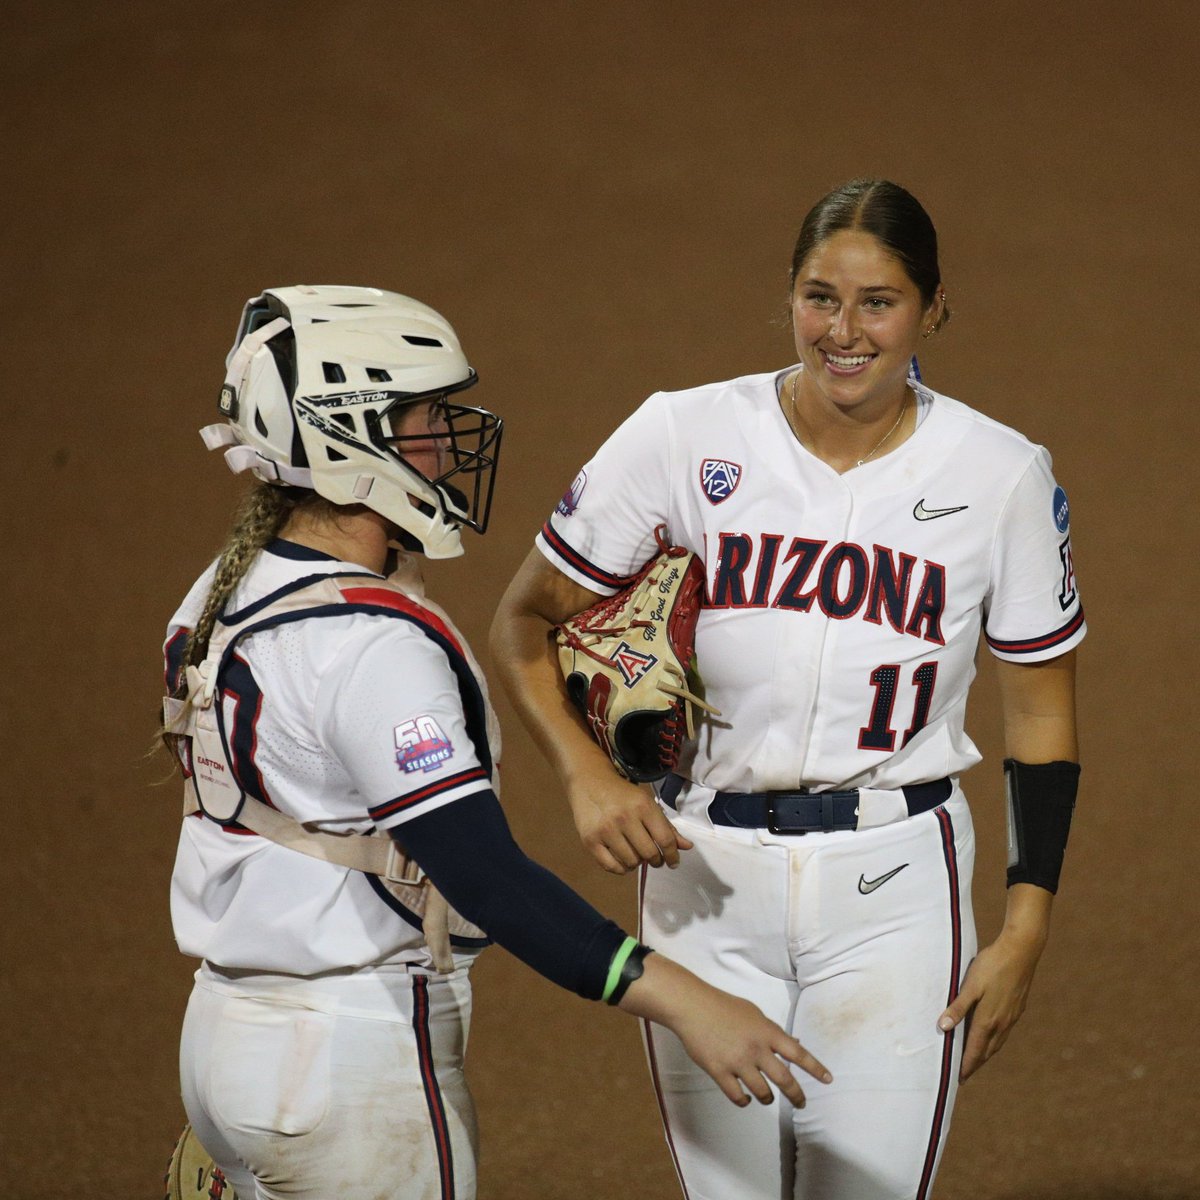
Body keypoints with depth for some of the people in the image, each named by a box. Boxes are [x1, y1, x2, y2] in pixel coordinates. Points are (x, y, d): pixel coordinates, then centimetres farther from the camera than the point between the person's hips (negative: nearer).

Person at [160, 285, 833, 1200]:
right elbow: (486, 877, -28)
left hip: (226, 1024, 9)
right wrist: (679, 1000, -31)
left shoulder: (220, 599, 7)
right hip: (355, 1056, -9)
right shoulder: (371, 647, -23)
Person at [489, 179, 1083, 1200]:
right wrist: (587, 774, -15)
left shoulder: (999, 474, -4)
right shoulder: (685, 438, -5)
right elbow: (525, 624, 2)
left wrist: (1026, 930, -2)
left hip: (895, 886, -1)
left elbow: (1042, 712, 4)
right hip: (705, 880, 1)